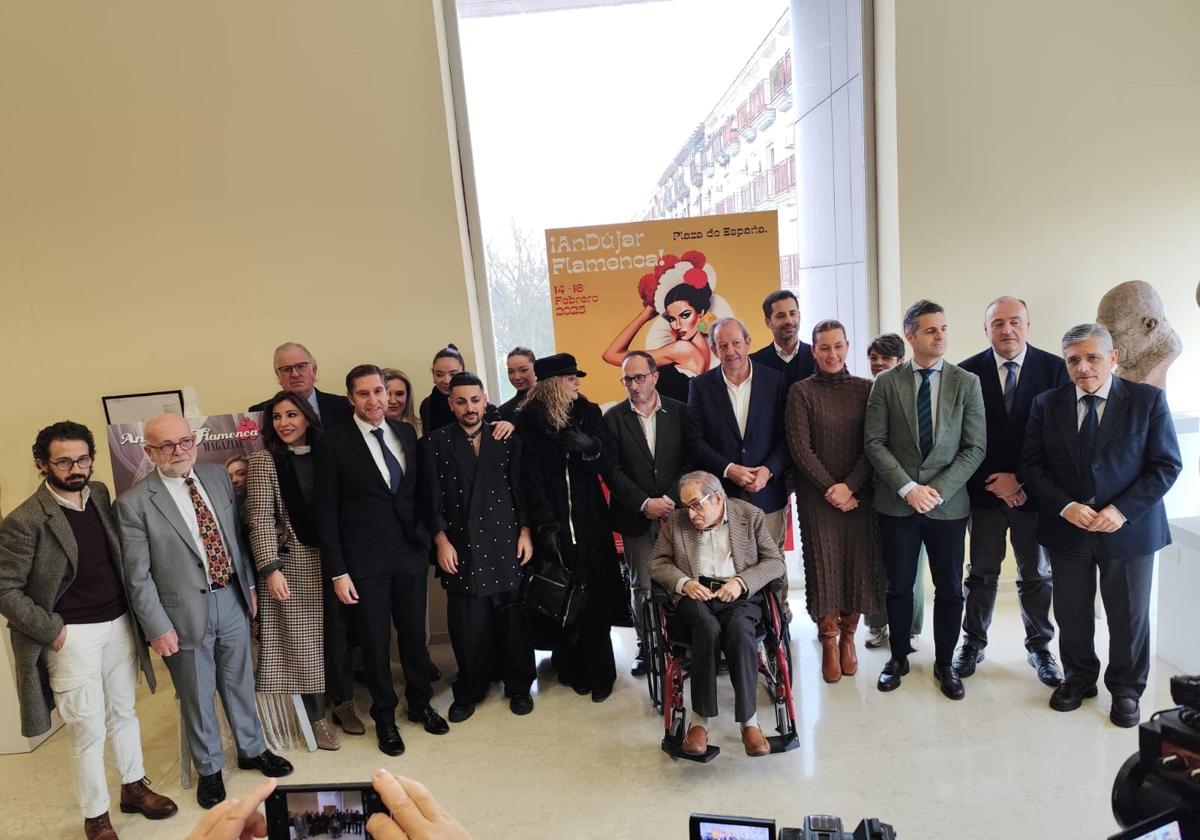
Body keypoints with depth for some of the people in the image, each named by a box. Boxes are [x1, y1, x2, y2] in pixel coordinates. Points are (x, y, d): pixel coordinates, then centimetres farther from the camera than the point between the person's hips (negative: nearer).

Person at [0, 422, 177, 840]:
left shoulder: (99, 493, 2)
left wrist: (132, 612, 4)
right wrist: (52, 631, -13)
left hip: (119, 624, 5)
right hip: (73, 636, -5)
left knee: (123, 711, 20)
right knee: (88, 729, 6)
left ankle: (133, 787, 39)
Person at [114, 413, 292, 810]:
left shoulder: (218, 476, 1)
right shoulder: (134, 503, -13)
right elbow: (138, 576, -10)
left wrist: (249, 584, 10)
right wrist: (159, 628, -10)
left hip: (231, 599, 4)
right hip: (185, 612, -4)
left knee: (240, 682, 19)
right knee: (197, 695, 14)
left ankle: (252, 749, 41)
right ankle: (209, 768, 36)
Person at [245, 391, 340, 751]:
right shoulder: (264, 460, -7)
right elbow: (260, 520, -11)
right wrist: (271, 569, -18)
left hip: (331, 558, 4)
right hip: (293, 563, -3)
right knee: (303, 640, 5)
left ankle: (342, 701, 34)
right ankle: (317, 717, 22)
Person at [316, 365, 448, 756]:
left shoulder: (406, 432, 4)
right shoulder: (335, 443, -8)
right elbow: (327, 513, -7)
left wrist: (428, 538, 6)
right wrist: (338, 572, -9)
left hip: (411, 551, 4)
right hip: (366, 560, -3)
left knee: (414, 633, 15)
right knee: (375, 641, 10)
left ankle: (420, 702, 37)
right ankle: (384, 716, 31)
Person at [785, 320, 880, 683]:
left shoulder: (865, 388, 5)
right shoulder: (801, 391, -1)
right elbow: (799, 448, -6)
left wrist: (849, 486, -11)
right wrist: (831, 489, -10)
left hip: (859, 493, 2)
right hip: (817, 496, -2)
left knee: (858, 564, 5)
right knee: (823, 565, 1)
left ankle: (848, 636, 23)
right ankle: (829, 642, 17)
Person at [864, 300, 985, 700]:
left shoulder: (966, 382, 1)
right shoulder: (887, 382, 0)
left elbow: (975, 447, -3)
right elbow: (874, 442, -4)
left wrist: (937, 491, -13)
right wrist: (908, 488, -14)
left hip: (948, 503, 1)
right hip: (897, 502, 0)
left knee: (949, 588, 10)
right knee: (899, 586, 11)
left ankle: (944, 663, 28)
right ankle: (899, 656, 30)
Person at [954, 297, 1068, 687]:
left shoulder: (1054, 369, -3)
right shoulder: (967, 372, -3)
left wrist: (1024, 480, -11)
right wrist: (994, 481, -10)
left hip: (1034, 492, 0)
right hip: (984, 490, 0)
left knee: (1036, 575, 14)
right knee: (982, 573, 11)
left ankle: (1039, 647, 31)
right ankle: (973, 644, 26)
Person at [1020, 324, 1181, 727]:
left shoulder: (1148, 400, -5)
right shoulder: (1047, 404, -1)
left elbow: (1166, 465, -6)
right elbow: (1032, 465, -1)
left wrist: (1122, 510, -18)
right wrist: (1065, 507, -16)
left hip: (1128, 529, -1)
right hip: (1066, 529, 1)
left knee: (1129, 616, 12)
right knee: (1071, 613, 13)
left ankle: (1126, 689, 33)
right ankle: (1079, 678, 35)